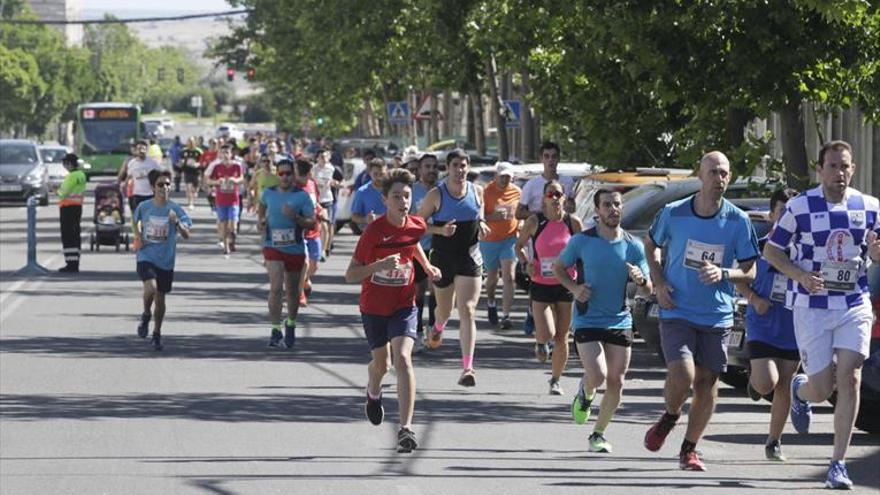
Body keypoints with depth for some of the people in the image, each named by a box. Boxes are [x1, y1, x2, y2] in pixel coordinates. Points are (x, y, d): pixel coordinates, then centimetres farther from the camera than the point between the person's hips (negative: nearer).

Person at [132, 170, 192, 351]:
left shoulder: (175, 209, -6)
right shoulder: (144, 207, -3)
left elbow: (186, 235, -11)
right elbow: (135, 220, 20)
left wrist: (177, 222, -29)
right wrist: (138, 236, 3)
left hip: (166, 261, 1)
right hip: (146, 256, -1)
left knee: (160, 297, 9)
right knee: (151, 288, -25)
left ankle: (157, 334, 28)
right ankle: (146, 314, 7)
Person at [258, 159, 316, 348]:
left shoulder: (302, 196, -6)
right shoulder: (269, 193, 2)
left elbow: (312, 222, -8)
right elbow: (262, 206, 26)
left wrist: (295, 217, -24)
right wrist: (262, 221, 10)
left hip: (295, 249, 0)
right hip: (273, 247, 0)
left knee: (292, 290, 14)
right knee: (276, 288, -15)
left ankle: (291, 325, 35)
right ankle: (276, 329, -13)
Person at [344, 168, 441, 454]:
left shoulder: (417, 226, -7)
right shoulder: (374, 230, -20)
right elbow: (350, 275, -20)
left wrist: (426, 266, 15)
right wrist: (380, 265, -34)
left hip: (403, 305, 1)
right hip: (374, 307, -1)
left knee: (402, 359, -19)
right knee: (381, 364, 15)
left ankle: (406, 429, -24)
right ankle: (373, 394, 55)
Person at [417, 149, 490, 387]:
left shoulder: (477, 191, 1)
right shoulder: (436, 195, -8)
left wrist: (481, 223, 1)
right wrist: (440, 230, -19)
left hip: (470, 258, 0)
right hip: (443, 257, 0)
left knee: (467, 310, -14)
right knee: (444, 309, 18)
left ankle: (467, 368, -20)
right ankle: (438, 328, 59)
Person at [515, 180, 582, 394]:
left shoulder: (573, 222, -3)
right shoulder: (535, 222, -6)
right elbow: (519, 246, 7)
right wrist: (526, 263, -11)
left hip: (566, 286, 1)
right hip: (541, 286, -1)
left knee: (562, 337, 6)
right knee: (546, 334, -14)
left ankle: (556, 379, 23)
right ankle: (540, 342, 24)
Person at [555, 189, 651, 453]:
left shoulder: (634, 246, 1)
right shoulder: (582, 241, -6)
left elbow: (647, 291, 4)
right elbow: (558, 267, 8)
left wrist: (641, 280, -20)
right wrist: (574, 288, -10)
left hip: (620, 322, 3)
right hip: (587, 321, -3)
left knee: (616, 383, 2)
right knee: (597, 376, -18)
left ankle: (598, 434, 20)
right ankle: (584, 393, 19)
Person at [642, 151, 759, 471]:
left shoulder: (738, 221, -4)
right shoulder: (673, 214, -5)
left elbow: (750, 272, 1)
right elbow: (651, 245, 14)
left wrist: (723, 273, -19)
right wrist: (659, 283, 0)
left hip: (717, 316, 2)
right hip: (676, 311, -2)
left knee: (707, 384, 4)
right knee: (682, 376, -18)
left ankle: (689, 450, 21)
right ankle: (669, 417, 16)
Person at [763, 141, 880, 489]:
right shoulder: (800, 206, -3)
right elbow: (771, 250, 3)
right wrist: (801, 275, -14)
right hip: (812, 307, -2)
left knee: (850, 379, -10)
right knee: (822, 389, -3)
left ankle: (838, 464, -3)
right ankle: (800, 389, 37)